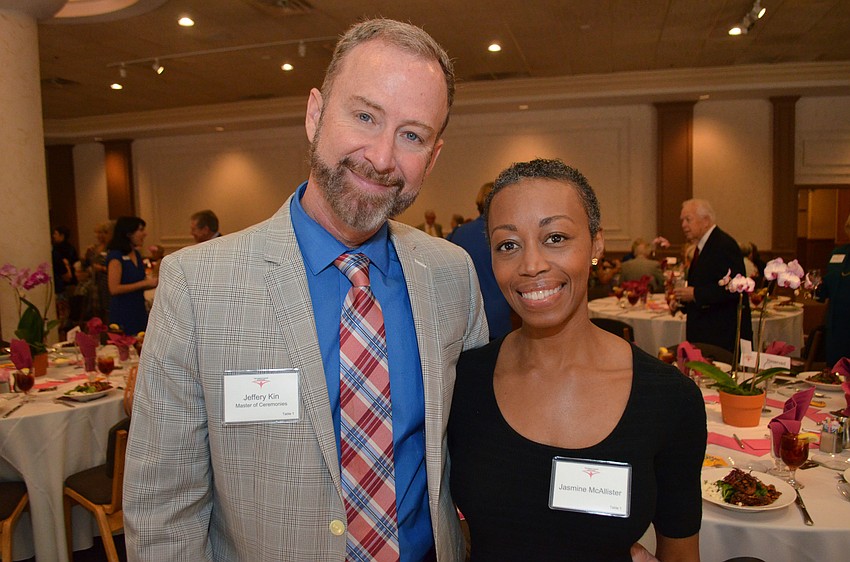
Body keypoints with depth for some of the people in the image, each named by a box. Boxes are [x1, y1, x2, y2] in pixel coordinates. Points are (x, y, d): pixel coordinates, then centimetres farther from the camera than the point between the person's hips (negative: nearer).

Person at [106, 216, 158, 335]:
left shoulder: (136, 254, 11)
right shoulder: (116, 256, -12)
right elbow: (114, 289, -20)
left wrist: (154, 282, 2)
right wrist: (144, 283, -19)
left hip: (139, 311, 7)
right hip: (122, 315, -7)